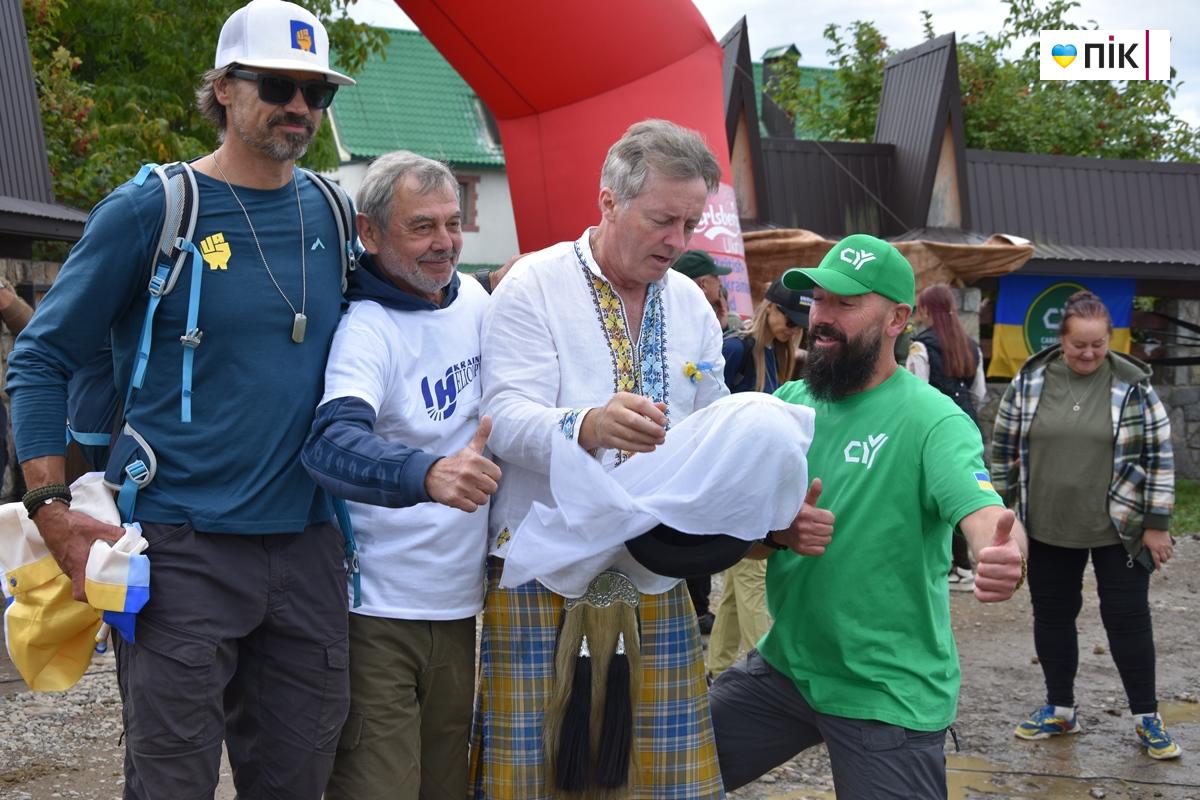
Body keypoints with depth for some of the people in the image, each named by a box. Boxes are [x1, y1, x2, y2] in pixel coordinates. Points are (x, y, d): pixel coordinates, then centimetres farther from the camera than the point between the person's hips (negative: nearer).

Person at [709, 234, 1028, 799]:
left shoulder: (930, 419, -15)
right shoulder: (788, 402, 2)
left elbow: (987, 517, -30)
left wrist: (1004, 559, -53)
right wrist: (776, 531, -19)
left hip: (890, 694, -5)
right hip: (784, 664, 6)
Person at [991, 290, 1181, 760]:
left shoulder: (1132, 385, -8)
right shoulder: (1030, 381, -3)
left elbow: (1159, 455, -4)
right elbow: (1004, 448, 5)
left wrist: (1156, 523, -5)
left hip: (1118, 530, -2)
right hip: (1048, 528, 2)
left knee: (1128, 620, 5)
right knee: (1052, 616, 11)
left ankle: (1146, 718, 18)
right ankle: (1060, 709, 27)